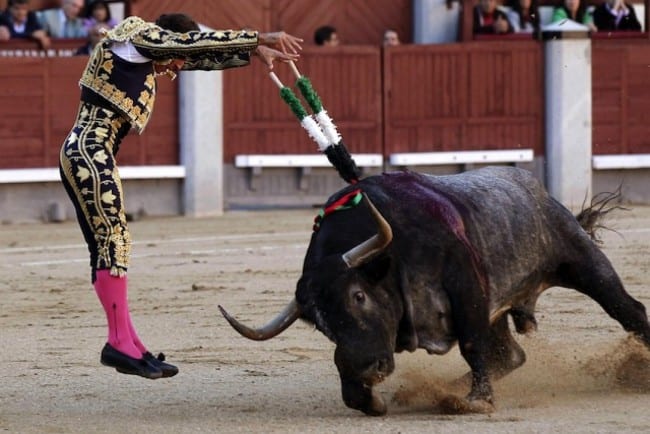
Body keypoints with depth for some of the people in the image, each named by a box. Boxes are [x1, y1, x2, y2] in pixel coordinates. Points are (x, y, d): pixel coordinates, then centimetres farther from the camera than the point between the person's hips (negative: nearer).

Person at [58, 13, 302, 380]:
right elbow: (200, 42, -9)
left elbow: (201, 56, 28)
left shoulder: (151, 56, 22)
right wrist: (258, 39, -8)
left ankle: (127, 344, 8)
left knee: (107, 246, 8)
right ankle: (120, 342, -12)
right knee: (114, 239, -11)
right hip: (90, 152, -10)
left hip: (80, 156, 10)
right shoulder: (138, 36, -4)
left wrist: (252, 50, 21)